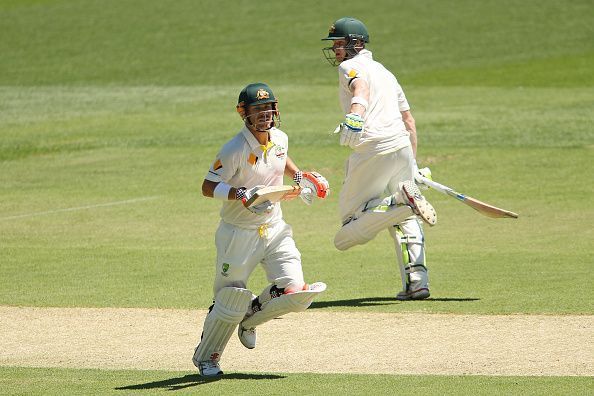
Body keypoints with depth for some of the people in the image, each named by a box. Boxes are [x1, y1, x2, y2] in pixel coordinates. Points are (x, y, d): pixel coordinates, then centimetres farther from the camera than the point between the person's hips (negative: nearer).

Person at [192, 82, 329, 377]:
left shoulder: (280, 139, 1)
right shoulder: (235, 150, -20)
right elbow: (208, 187, -18)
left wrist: (298, 176, 9)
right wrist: (242, 194, -32)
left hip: (274, 230, 6)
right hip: (239, 235, -6)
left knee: (296, 293, -7)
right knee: (230, 301, -1)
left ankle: (250, 318, 23)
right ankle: (205, 357, 23)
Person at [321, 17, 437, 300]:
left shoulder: (350, 67, 4)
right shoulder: (385, 72, 28)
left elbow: (360, 86, -21)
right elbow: (408, 120, 27)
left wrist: (356, 112, -41)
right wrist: (412, 163, 28)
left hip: (372, 148, -7)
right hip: (403, 146, 8)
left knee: (351, 214, -3)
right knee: (405, 220, 16)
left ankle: (402, 200, -27)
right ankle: (417, 280, 3)